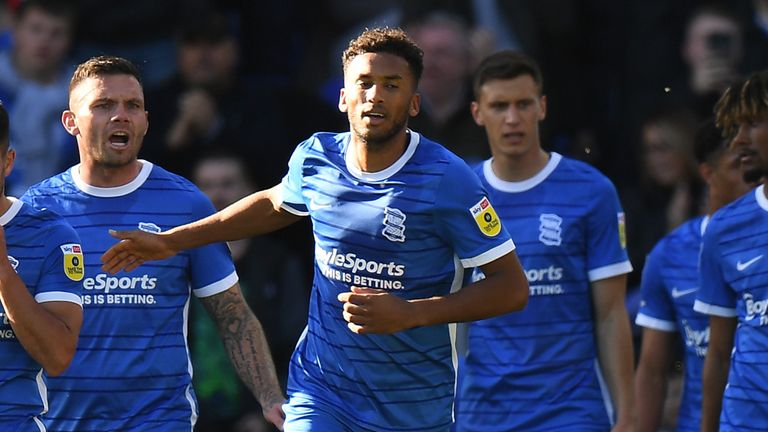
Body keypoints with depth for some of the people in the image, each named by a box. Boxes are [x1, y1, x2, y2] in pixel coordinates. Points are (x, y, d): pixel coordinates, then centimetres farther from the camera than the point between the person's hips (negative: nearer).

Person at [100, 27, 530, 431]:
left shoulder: (446, 180, -15)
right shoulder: (315, 159, -1)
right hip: (320, 394, 2)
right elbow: (274, 204, 24)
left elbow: (513, 287, -13)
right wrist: (171, 241, 24)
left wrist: (410, 314, -23)